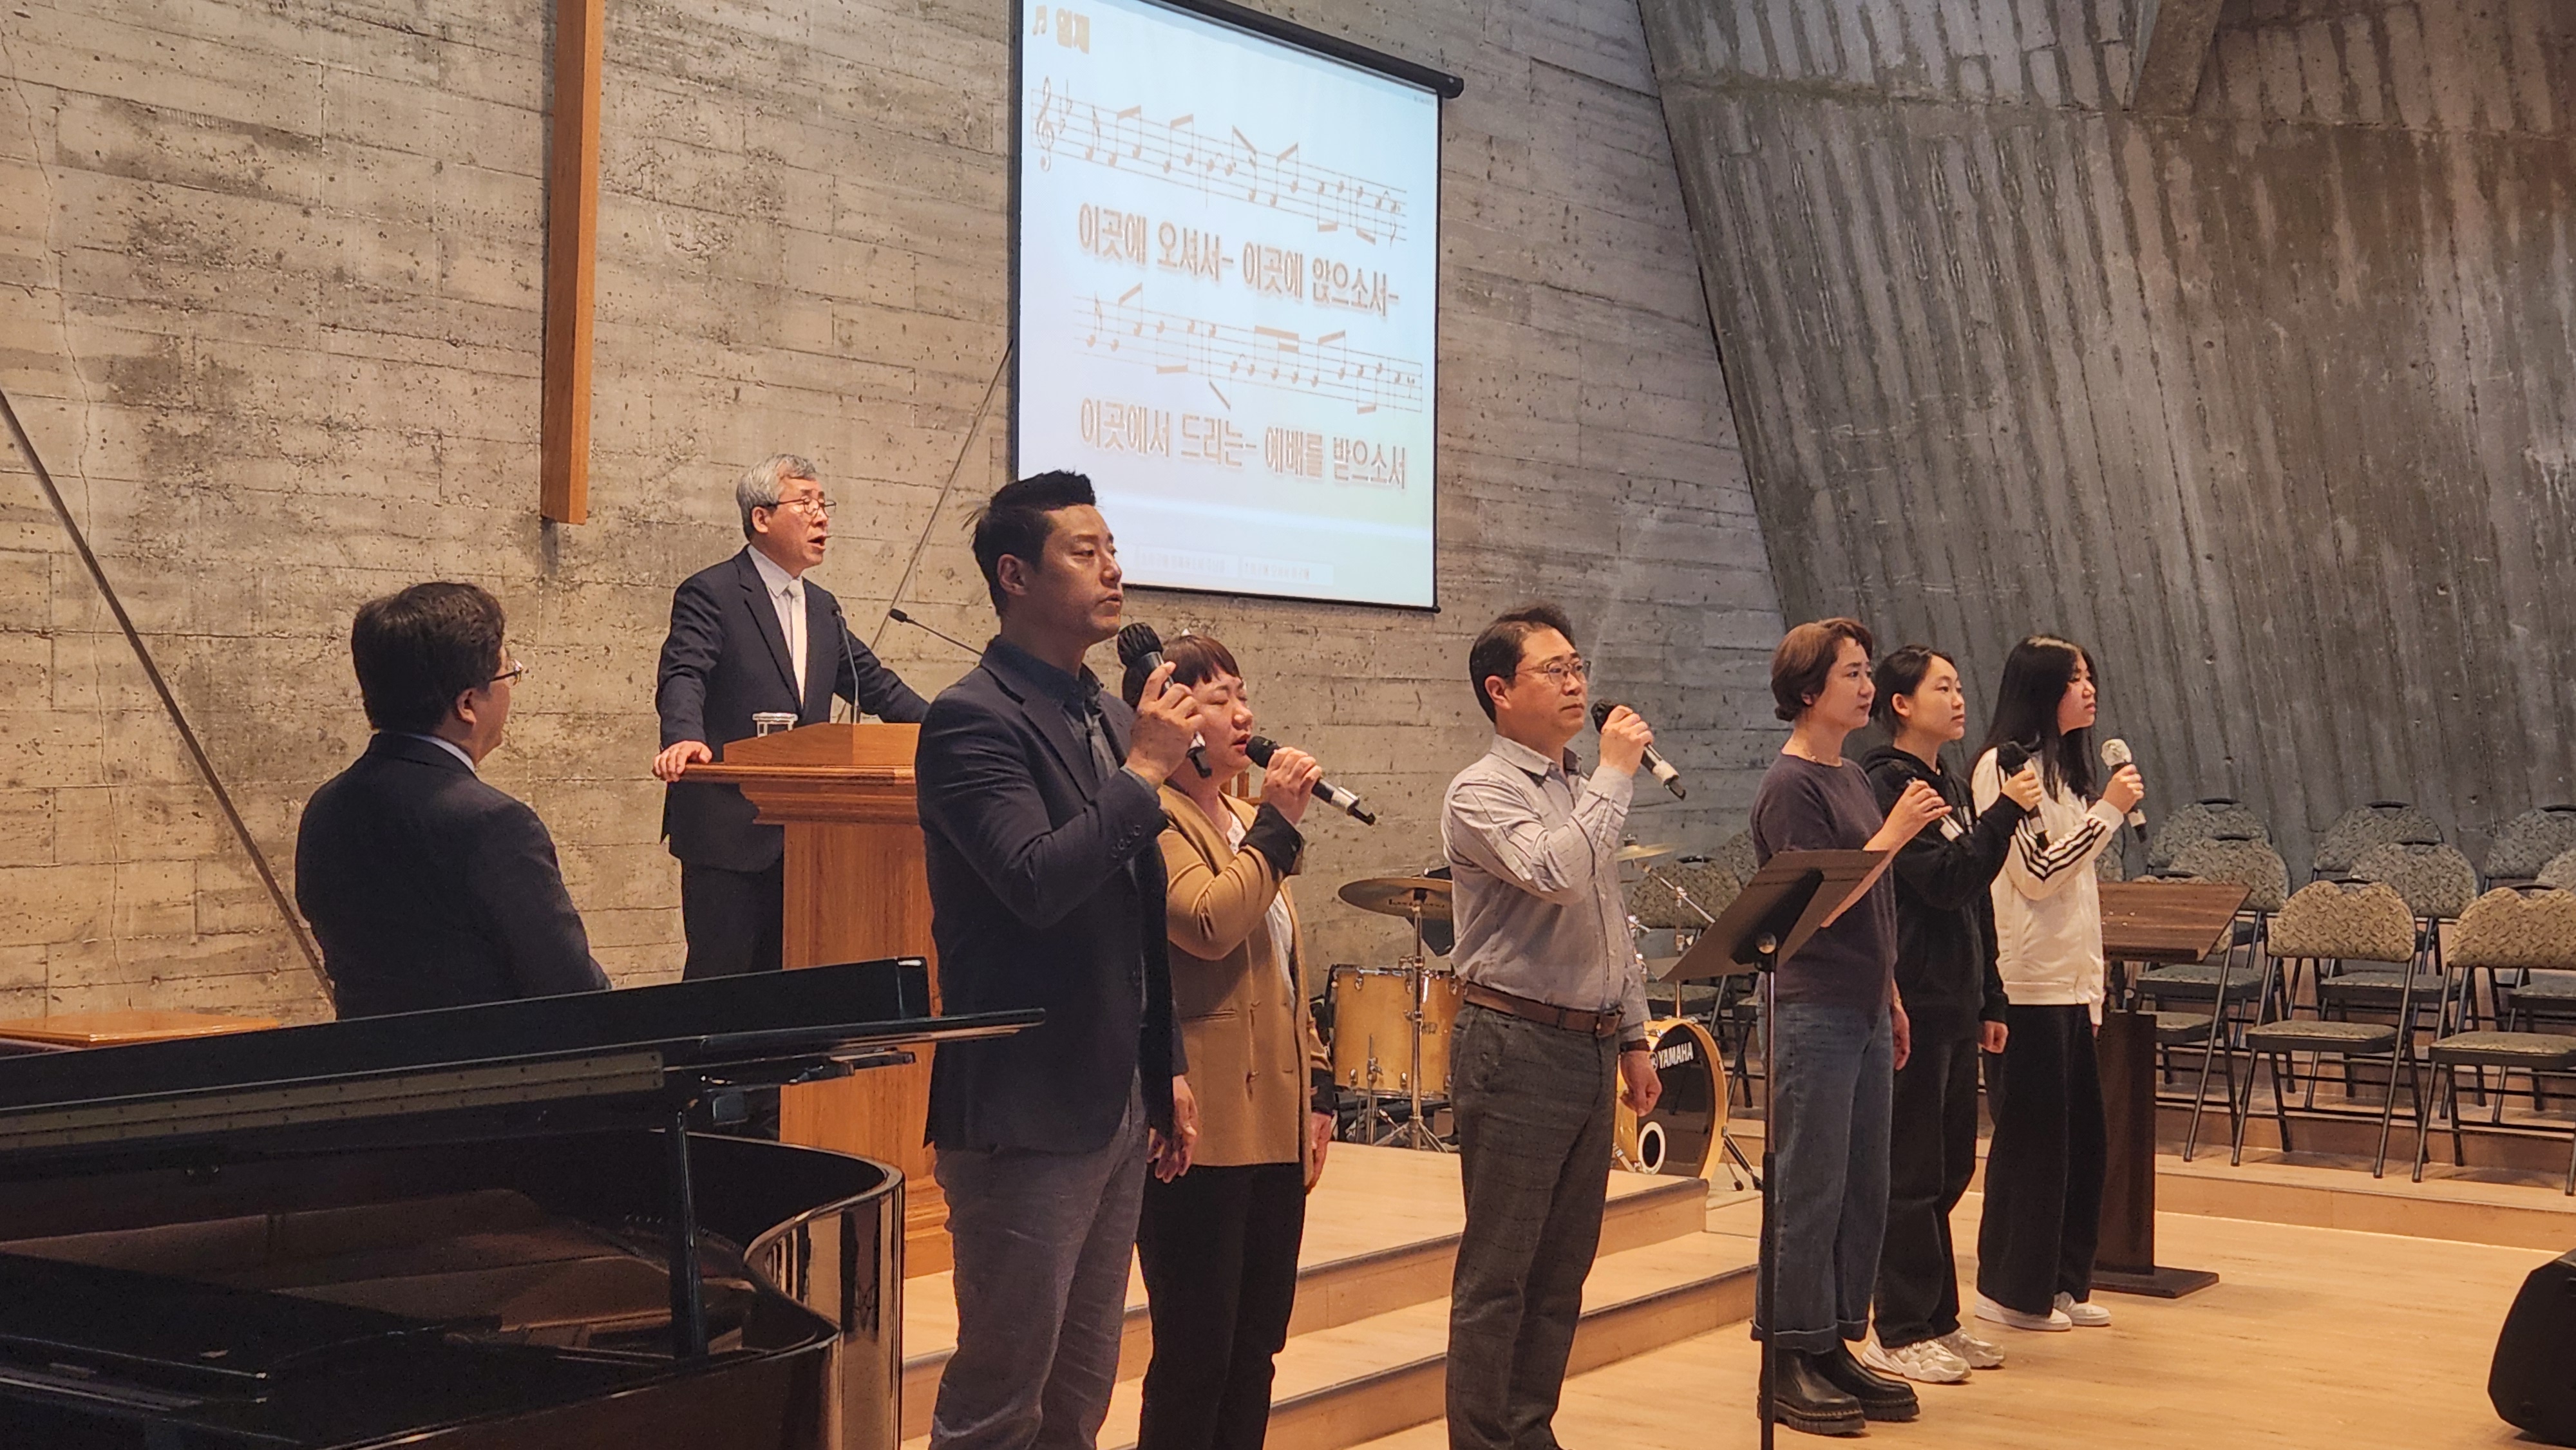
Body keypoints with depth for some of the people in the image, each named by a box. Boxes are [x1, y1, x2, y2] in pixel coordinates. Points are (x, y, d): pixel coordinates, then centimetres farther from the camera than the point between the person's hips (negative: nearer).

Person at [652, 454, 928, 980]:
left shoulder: (822, 607, 18)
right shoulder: (710, 594, -6)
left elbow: (874, 684, 21)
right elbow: (682, 678, -19)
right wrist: (685, 738, -40)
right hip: (731, 828, -7)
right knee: (720, 974, -4)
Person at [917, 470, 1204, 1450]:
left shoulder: (1112, 720, 13)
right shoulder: (973, 721, -13)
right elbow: (1038, 882, -27)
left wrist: (1167, 1070, 19)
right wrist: (1146, 773, -18)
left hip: (1119, 1109, 8)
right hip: (1027, 1113, -8)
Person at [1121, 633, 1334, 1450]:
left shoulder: (1245, 825, 18)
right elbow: (1209, 924, -25)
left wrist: (1317, 1088, 17)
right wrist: (1278, 827, -15)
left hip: (1274, 1126, 9)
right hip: (1202, 1130, -9)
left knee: (1255, 1350, 12)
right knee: (1195, 1358, -3)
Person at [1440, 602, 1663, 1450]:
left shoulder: (1582, 794, 16)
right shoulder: (1482, 794, -9)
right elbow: (1556, 875, -27)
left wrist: (1633, 1037, 18)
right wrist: (1617, 772, -16)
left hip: (1591, 1049, 8)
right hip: (1516, 1047, -8)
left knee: (1563, 1269, 13)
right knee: (1498, 1274, -3)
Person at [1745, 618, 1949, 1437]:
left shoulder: (1851, 779, 15)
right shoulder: (1790, 786, -12)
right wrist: (1893, 834, -17)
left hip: (1864, 1012, 9)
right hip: (1814, 1011, -9)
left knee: (1863, 1192, 11)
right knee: (1808, 1193, -3)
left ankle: (1835, 1346, 20)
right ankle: (1789, 1363, 6)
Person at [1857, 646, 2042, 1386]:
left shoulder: (1952, 786, 16)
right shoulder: (1886, 785, -12)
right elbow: (1945, 882, -20)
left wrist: (1990, 1001, 19)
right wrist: (2007, 811, -20)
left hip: (1954, 1004, 9)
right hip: (1914, 1003, -9)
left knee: (1949, 1170, 13)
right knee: (1911, 1172, -3)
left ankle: (1938, 1319, 22)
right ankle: (1899, 1333, 4)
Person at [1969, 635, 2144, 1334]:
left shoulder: (2062, 767, 17)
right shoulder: (2005, 765, -10)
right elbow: (2037, 873, -17)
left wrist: (2093, 984, 18)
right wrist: (2108, 810, -14)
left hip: (2070, 983, 9)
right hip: (2026, 984, -9)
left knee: (2082, 1139, 11)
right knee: (2032, 1139, -2)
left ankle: (2064, 1283, 21)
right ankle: (2013, 1291, 9)